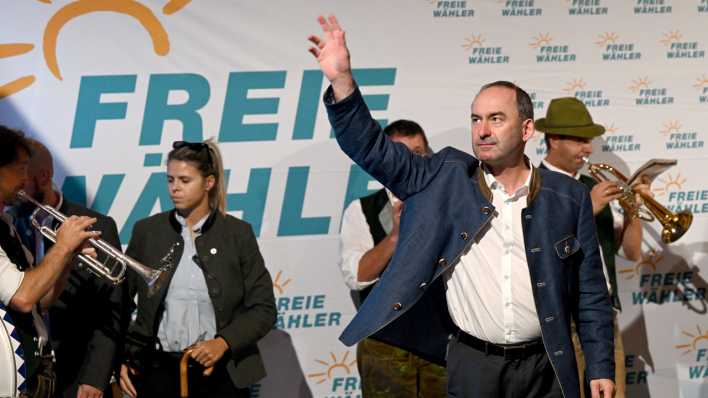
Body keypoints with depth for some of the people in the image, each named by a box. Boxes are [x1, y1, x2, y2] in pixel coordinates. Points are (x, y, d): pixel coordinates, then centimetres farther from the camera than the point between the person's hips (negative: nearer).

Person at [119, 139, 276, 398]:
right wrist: (119, 359, -1)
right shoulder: (147, 231, 4)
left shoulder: (237, 233, 1)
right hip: (158, 371, 1)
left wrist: (223, 343, -13)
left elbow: (263, 308, 1)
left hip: (220, 373, -1)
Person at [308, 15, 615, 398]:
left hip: (544, 366, 0)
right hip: (472, 364, 0)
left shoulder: (568, 197, 3)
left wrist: (601, 367, 1)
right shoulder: (446, 178, 3)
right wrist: (342, 79, -15)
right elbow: (373, 150, -2)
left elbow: (590, 293, 5)